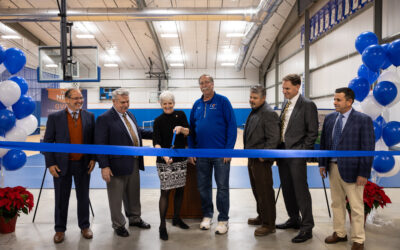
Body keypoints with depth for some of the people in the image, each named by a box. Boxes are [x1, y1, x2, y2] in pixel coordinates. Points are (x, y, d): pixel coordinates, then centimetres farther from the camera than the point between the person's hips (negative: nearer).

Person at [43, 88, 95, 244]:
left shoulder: (89, 117, 2)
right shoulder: (55, 117, -4)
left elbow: (93, 139, 7)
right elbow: (48, 141, -2)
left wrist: (93, 158, -2)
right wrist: (50, 163, -7)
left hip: (83, 165, 2)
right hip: (62, 165, -1)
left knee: (83, 197, 13)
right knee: (61, 199, 10)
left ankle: (84, 226, 30)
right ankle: (60, 229, 28)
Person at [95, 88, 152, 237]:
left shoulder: (130, 115, 11)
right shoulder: (104, 119, -13)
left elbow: (138, 131, 25)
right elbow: (100, 144, -16)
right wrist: (104, 166, -21)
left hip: (134, 162, 8)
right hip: (117, 165, -7)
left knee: (133, 194, 21)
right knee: (116, 197, 9)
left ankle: (134, 218, 40)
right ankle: (118, 225, 27)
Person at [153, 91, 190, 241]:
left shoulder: (181, 115, 4)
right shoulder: (158, 121, -5)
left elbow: (188, 133, 1)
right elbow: (156, 142, -14)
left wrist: (181, 129, -22)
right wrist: (164, 155, -31)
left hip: (181, 159, 4)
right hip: (165, 161, -4)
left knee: (180, 189, 12)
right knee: (165, 191, -4)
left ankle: (176, 218, 31)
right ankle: (162, 226, 6)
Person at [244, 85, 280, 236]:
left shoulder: (268, 114, -16)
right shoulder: (254, 112, 14)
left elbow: (273, 139, -21)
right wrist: (248, 152, 14)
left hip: (261, 160, -10)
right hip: (252, 158, 10)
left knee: (265, 192, -1)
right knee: (257, 190, 20)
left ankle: (269, 224, 11)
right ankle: (261, 217, 36)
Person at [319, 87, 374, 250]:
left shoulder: (363, 120, -10)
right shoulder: (329, 118, 7)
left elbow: (368, 148, -11)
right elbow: (324, 142, 12)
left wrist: (363, 173, -14)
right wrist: (322, 163, 7)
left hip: (351, 169, -5)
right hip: (333, 168, 6)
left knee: (356, 207, 6)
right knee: (337, 204, 17)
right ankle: (339, 233, 33)